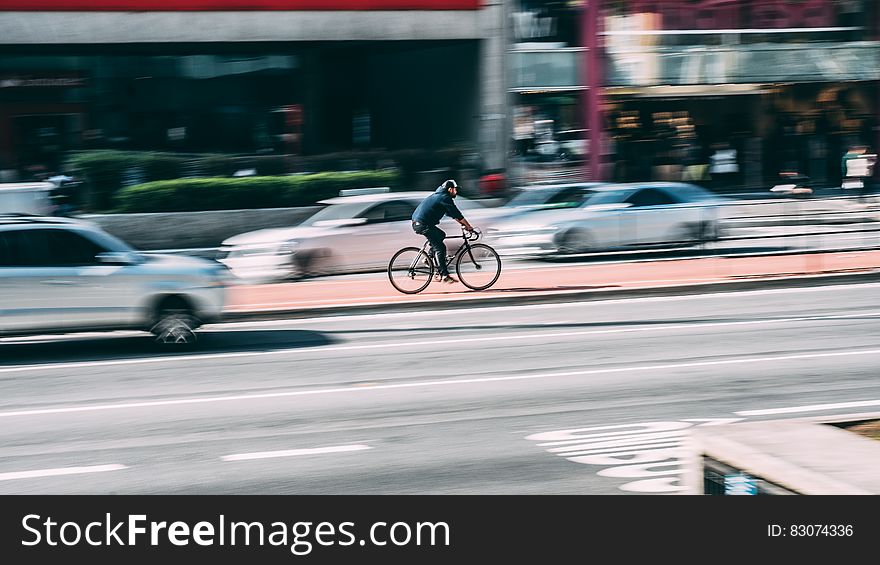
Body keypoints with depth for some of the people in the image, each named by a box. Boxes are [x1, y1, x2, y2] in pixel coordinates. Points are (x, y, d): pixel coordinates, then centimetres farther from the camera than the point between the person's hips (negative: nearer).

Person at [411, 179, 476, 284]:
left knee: (441, 235, 24)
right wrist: (468, 226, -3)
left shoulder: (439, 196, 24)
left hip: (417, 223, 10)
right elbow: (457, 214, -8)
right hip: (423, 224, -10)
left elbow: (452, 214, 29)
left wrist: (463, 223, 25)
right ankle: (444, 275, -11)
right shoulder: (445, 198, -7)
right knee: (440, 248, -9)